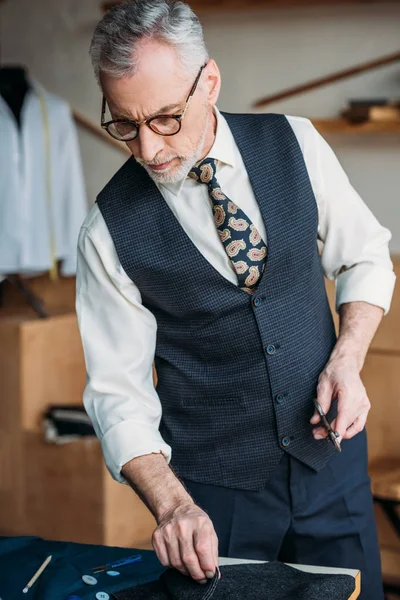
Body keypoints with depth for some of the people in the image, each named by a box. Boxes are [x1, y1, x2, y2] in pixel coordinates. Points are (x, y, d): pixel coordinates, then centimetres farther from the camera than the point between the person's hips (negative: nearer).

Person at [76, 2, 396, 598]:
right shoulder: (110, 233, -13)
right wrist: (172, 506, -24)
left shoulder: (295, 145, -6)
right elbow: (119, 394, -9)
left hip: (329, 451, 3)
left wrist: (347, 361, -10)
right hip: (215, 491, -2)